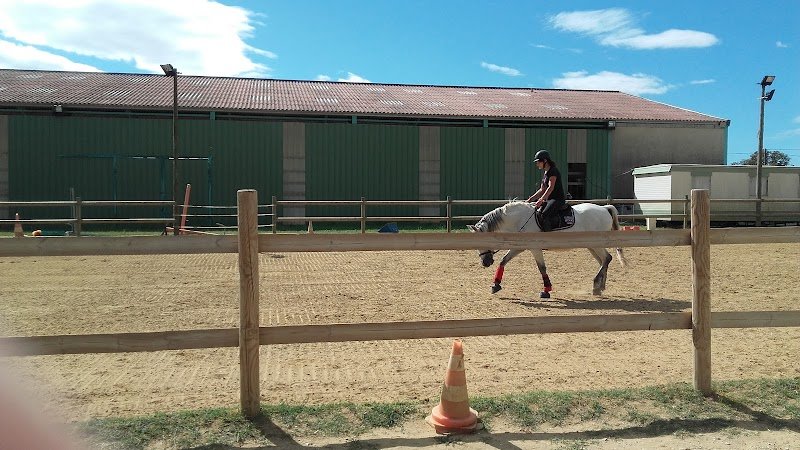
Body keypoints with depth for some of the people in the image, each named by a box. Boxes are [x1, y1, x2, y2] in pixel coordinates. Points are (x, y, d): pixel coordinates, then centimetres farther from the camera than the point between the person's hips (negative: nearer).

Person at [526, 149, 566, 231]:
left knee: (545, 215, -29)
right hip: (549, 199, 10)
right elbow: (542, 190, 20)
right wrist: (531, 199, 9)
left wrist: (541, 200, -27)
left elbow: (551, 188, -20)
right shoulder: (545, 173, 18)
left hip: (558, 199, -10)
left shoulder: (553, 171, -11)